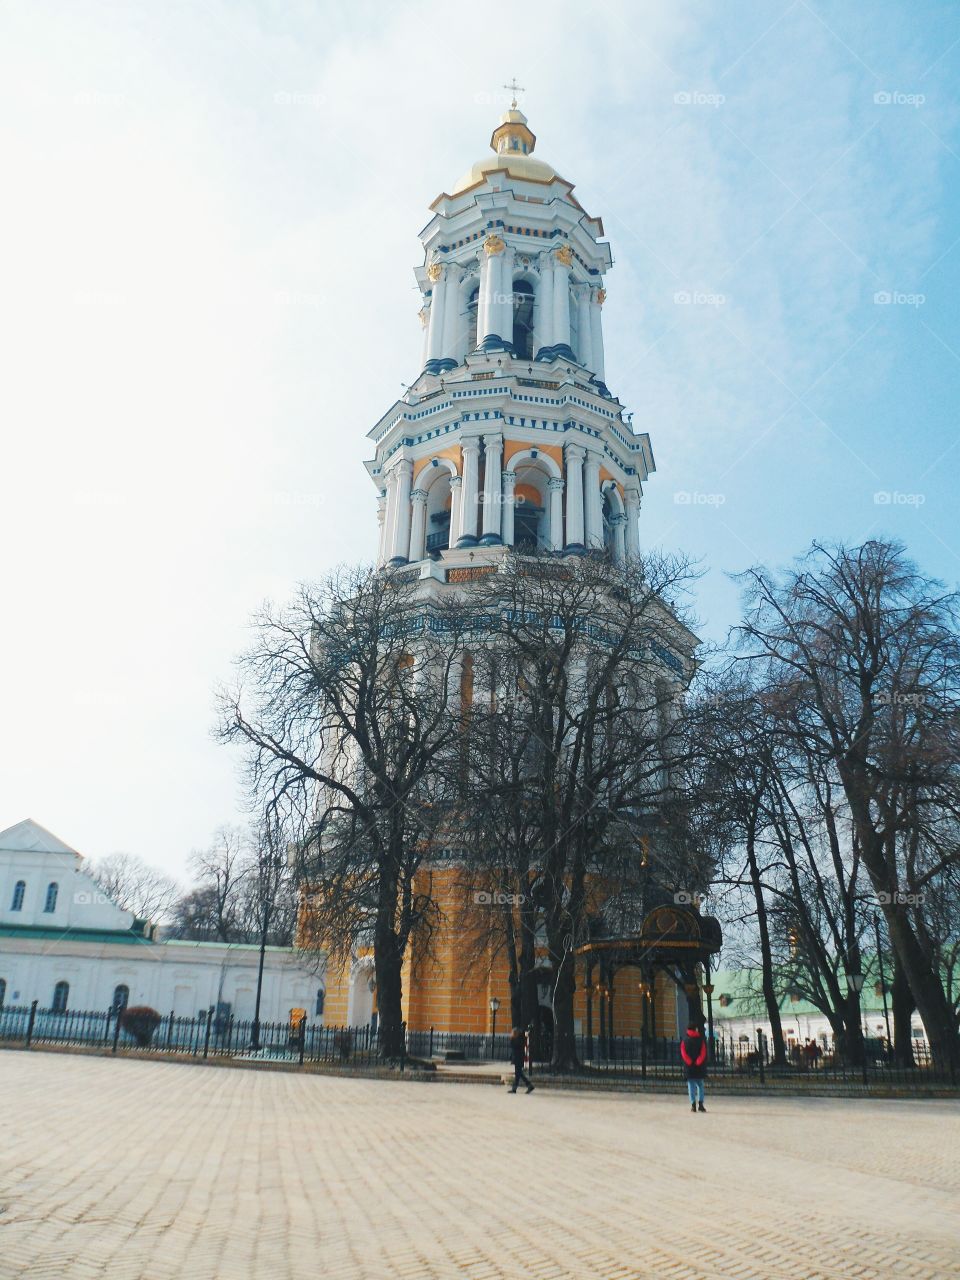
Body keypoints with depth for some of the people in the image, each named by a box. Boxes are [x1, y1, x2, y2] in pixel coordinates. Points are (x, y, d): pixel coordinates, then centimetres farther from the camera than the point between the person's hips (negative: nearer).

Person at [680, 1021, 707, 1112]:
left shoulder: (684, 1040, 1)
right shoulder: (701, 1040, -2)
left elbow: (683, 1053, -5)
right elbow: (703, 1053, -7)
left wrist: (690, 1062, -8)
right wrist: (698, 1062, -8)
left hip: (689, 1067, 0)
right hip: (699, 1067, 0)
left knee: (691, 1086, 6)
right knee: (700, 1085, 12)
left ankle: (693, 1105, 0)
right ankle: (700, 1104, 3)